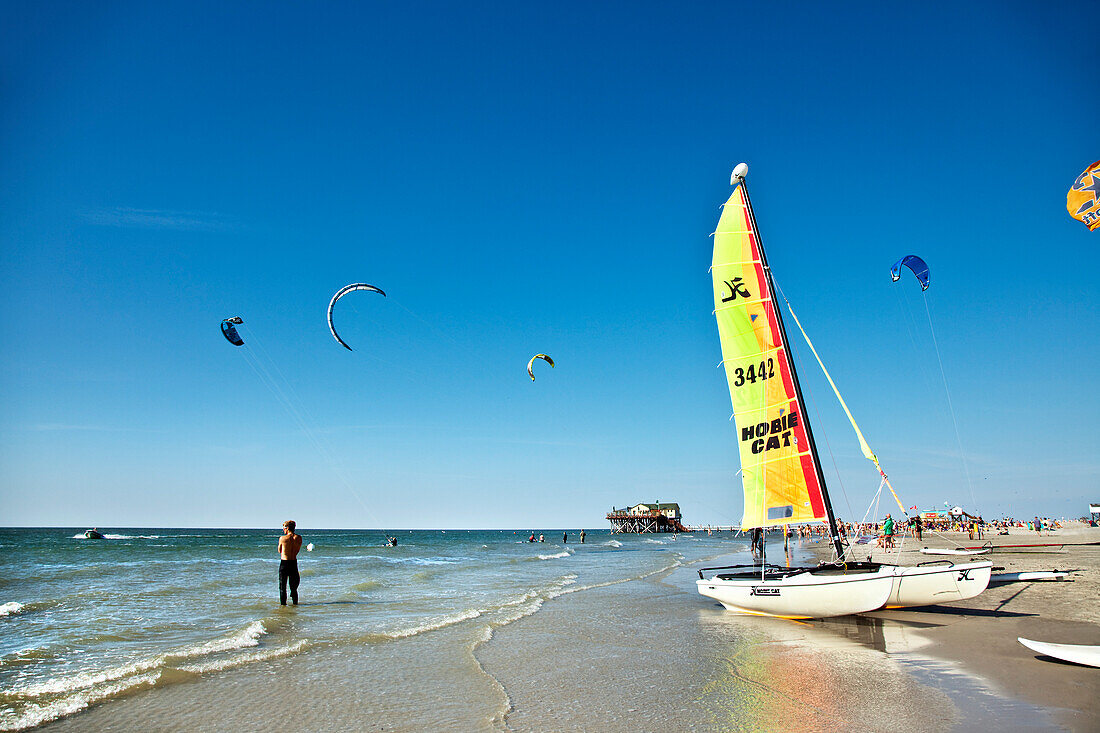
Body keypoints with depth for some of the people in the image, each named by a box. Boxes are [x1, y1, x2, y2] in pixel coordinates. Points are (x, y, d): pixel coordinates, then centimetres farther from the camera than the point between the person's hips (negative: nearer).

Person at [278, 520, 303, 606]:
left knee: (282, 586, 8)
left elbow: (279, 551, 6)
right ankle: (295, 603, 19)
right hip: (294, 563, 3)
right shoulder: (299, 538, -2)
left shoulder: (282, 538, -10)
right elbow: (297, 551, 7)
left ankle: (283, 603, 9)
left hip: (284, 563, -3)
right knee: (293, 586, 15)